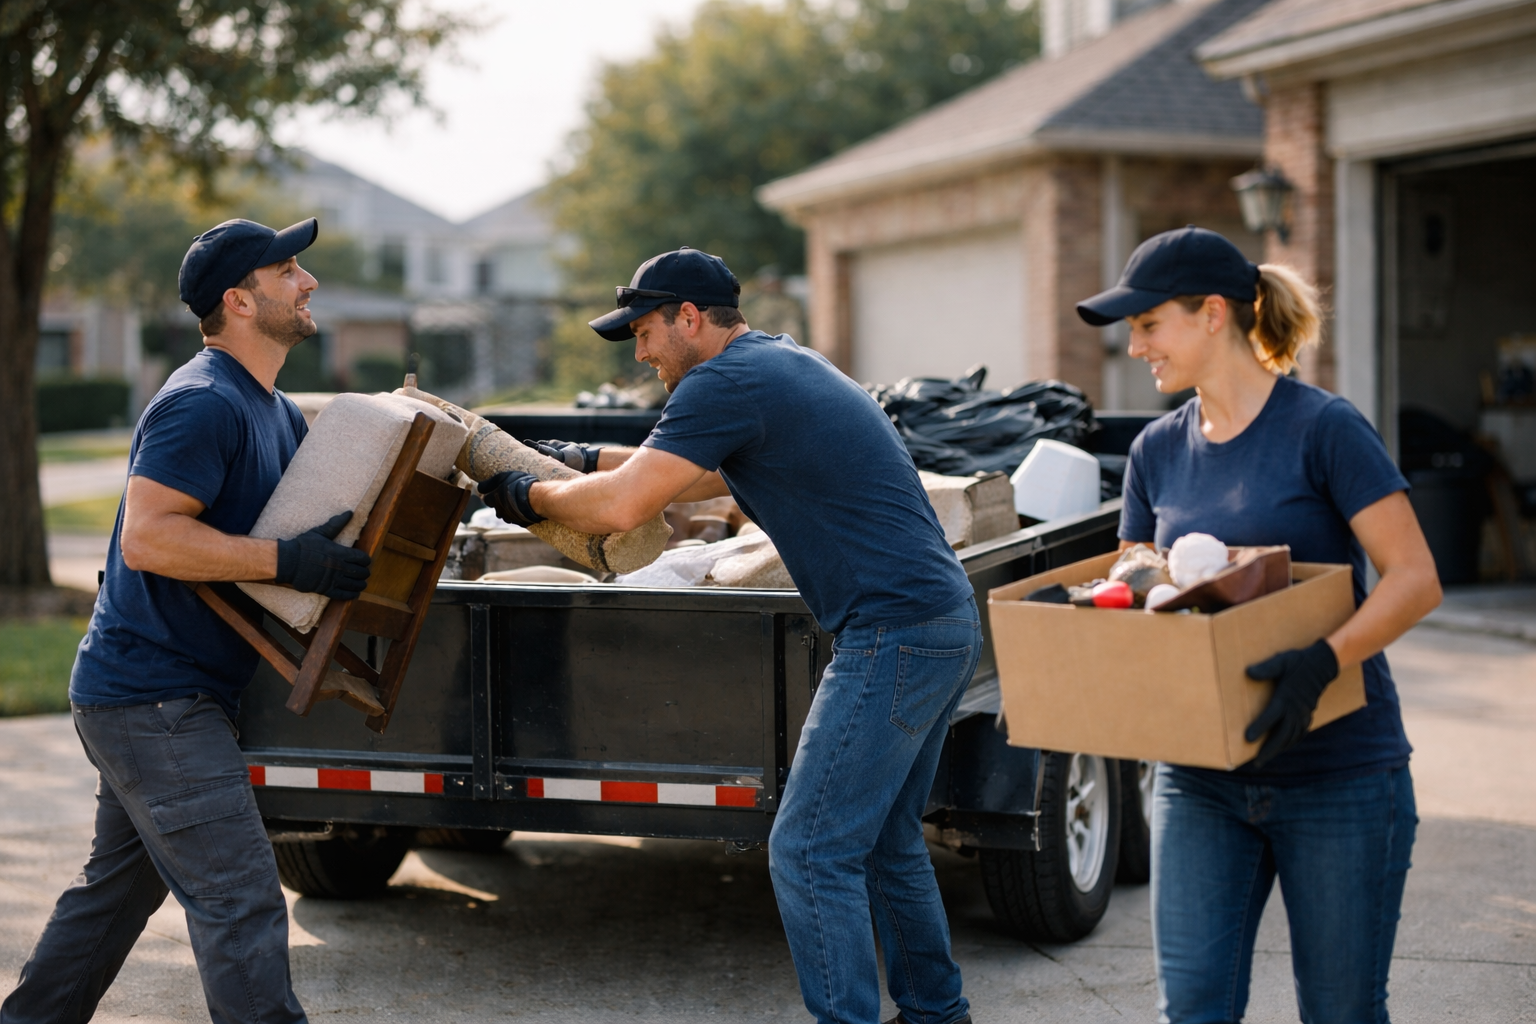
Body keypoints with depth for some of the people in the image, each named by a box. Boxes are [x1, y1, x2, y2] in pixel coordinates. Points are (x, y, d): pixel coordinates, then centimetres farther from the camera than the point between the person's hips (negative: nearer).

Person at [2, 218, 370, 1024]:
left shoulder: (275, 413, 14)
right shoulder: (203, 404, -17)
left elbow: (335, 508, 23)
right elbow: (146, 537, -25)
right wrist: (285, 560, -26)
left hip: (152, 695, 11)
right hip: (154, 698, -11)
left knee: (117, 886, 20)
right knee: (240, 902, -9)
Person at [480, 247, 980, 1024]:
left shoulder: (726, 382, -12)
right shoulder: (782, 361, 20)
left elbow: (622, 507, -17)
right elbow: (711, 476, 34)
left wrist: (532, 496, 0)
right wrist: (591, 460, 31)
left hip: (895, 635, -10)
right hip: (948, 622, 10)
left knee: (809, 852, -7)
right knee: (885, 841, 19)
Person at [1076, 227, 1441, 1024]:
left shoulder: (1322, 429, -10)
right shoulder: (1158, 451, 7)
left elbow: (1415, 581, -14)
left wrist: (1322, 661, -30)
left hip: (1340, 772, -4)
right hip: (1202, 777, 5)